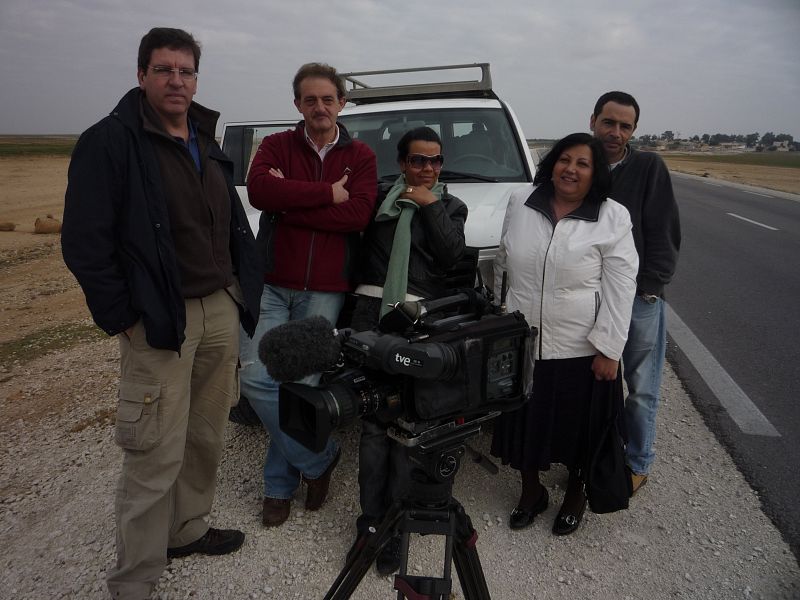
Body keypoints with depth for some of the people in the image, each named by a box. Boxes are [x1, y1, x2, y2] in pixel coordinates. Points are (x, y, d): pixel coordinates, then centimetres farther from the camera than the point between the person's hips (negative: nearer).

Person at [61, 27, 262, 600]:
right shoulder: (111, 142, -6)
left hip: (221, 309, 7)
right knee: (157, 454, -3)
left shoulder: (208, 145, 16)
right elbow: (84, 241, -10)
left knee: (207, 435, 15)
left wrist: (243, 291, 13)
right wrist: (122, 315, -12)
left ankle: (188, 528, 36)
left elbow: (234, 224, 21)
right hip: (159, 321, -7)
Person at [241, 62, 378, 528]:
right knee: (257, 379, -7)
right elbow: (259, 191, -14)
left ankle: (281, 484, 22)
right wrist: (327, 194, -15)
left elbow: (358, 214, -12)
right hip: (273, 284, 2)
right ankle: (318, 459, 15)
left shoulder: (360, 156, 7)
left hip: (325, 291, -1)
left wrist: (289, 202, -12)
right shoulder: (276, 146, 8)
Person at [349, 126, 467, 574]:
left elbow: (453, 256, -2)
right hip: (372, 311, 1)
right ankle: (371, 518, 8)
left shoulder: (451, 207, 15)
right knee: (374, 419, -1)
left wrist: (430, 206, -2)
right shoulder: (380, 196, 16)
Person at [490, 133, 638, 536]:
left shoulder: (612, 218, -7)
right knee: (524, 422, 15)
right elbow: (502, 265, 11)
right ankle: (531, 491, 39)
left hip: (580, 349, -2)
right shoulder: (519, 205, 2)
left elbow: (619, 287, -9)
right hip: (521, 343, 3)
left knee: (577, 426, 14)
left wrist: (609, 349, -13)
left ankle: (575, 493, 41)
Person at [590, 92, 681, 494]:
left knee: (642, 389, 8)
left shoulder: (649, 167, -3)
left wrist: (650, 287, -10)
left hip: (640, 298, -2)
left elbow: (664, 233, -4)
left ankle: (637, 464, 27)